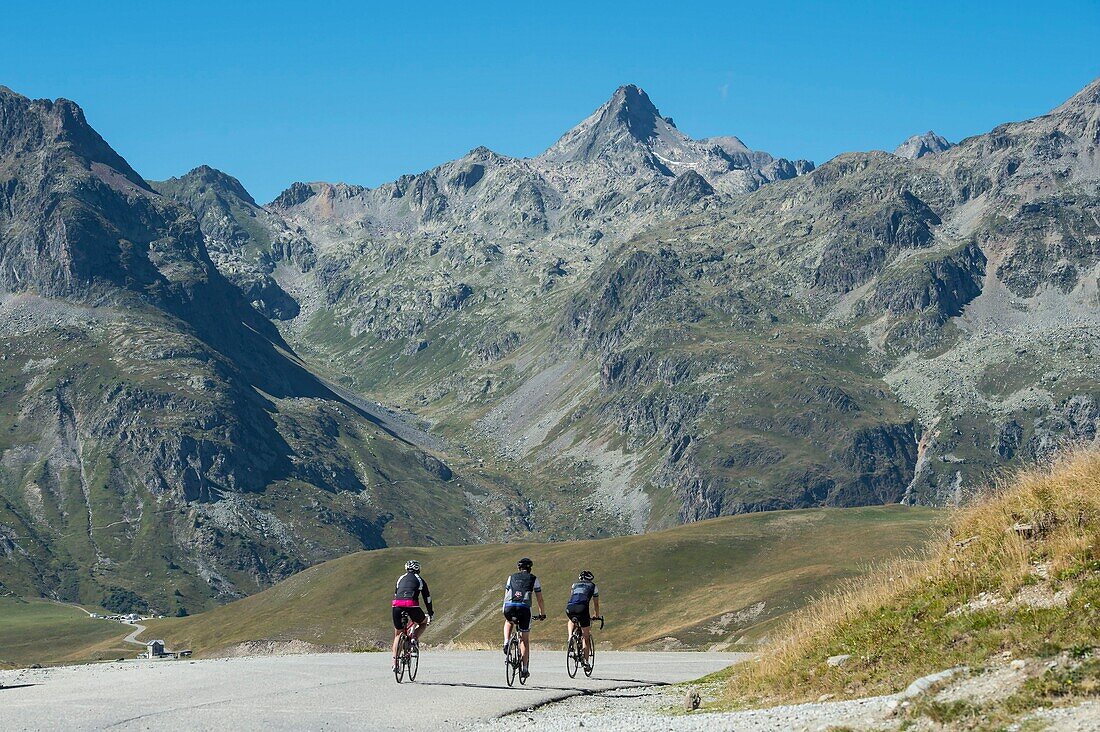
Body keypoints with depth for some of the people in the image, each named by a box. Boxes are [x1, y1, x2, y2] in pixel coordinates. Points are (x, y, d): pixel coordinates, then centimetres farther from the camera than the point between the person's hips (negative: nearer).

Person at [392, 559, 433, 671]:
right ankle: (415, 638, 2)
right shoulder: (420, 580, 21)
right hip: (412, 605, -2)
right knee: (423, 622, 29)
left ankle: (395, 662, 7)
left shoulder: (401, 578, 29)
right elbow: (427, 599, 23)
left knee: (398, 635, 16)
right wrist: (430, 614, 33)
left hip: (397, 605, 2)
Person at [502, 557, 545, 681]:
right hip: (524, 608, -1)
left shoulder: (511, 578, 24)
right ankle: (525, 669, 8)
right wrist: (542, 613, 32)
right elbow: (539, 598, 20)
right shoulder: (533, 579, 18)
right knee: (525, 640, 12)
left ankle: (506, 643, 14)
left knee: (508, 622, 38)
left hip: (509, 607, 1)